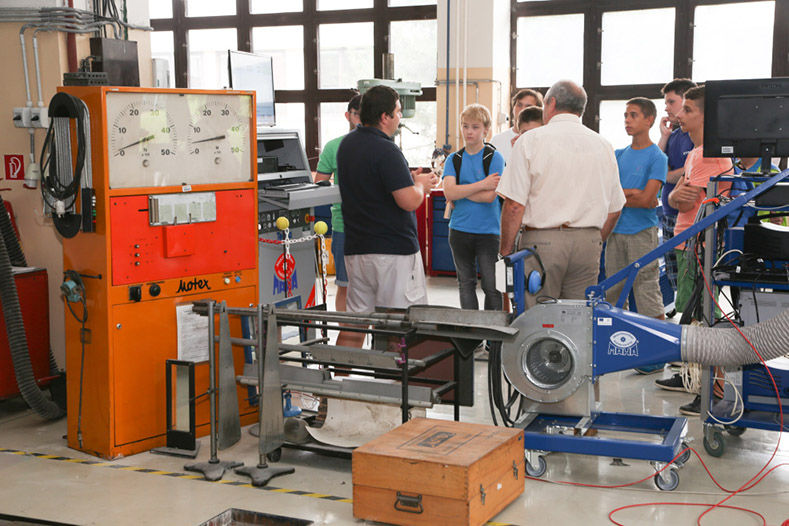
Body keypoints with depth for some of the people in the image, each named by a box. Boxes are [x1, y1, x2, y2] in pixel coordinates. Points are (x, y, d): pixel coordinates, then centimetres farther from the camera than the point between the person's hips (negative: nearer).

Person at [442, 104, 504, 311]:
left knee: (492, 285, -3)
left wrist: (460, 191, -8)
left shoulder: (494, 158, -3)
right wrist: (481, 184, -14)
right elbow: (449, 192, -10)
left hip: (488, 231, -4)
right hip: (460, 230, 4)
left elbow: (490, 196, -14)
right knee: (466, 284, 12)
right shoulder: (454, 159, 6)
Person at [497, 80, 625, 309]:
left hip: (541, 241, -4)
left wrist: (505, 253, -2)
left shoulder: (531, 140, -4)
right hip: (589, 241, 4)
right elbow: (614, 210, 14)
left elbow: (514, 205, -9)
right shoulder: (603, 146, 11)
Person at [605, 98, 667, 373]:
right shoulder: (619, 155, 13)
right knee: (613, 290, 10)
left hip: (642, 233, -6)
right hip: (616, 230, 6)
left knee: (647, 292, -4)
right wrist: (633, 193, -10)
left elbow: (647, 199, -14)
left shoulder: (657, 157, -5)